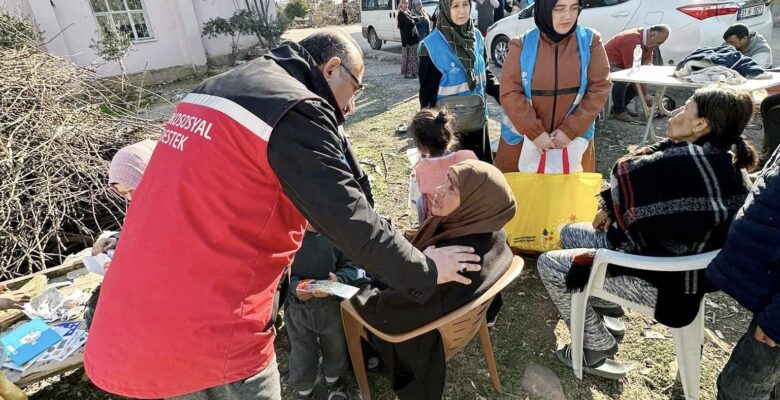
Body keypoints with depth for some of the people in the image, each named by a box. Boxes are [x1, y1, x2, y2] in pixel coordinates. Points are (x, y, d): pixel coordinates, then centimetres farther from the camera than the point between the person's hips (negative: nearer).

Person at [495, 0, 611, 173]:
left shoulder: (590, 41, -4)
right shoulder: (522, 45, -7)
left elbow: (599, 88, -6)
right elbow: (509, 92, -11)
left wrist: (570, 130, -14)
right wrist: (535, 132, -16)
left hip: (574, 139, 1)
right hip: (523, 138, -1)